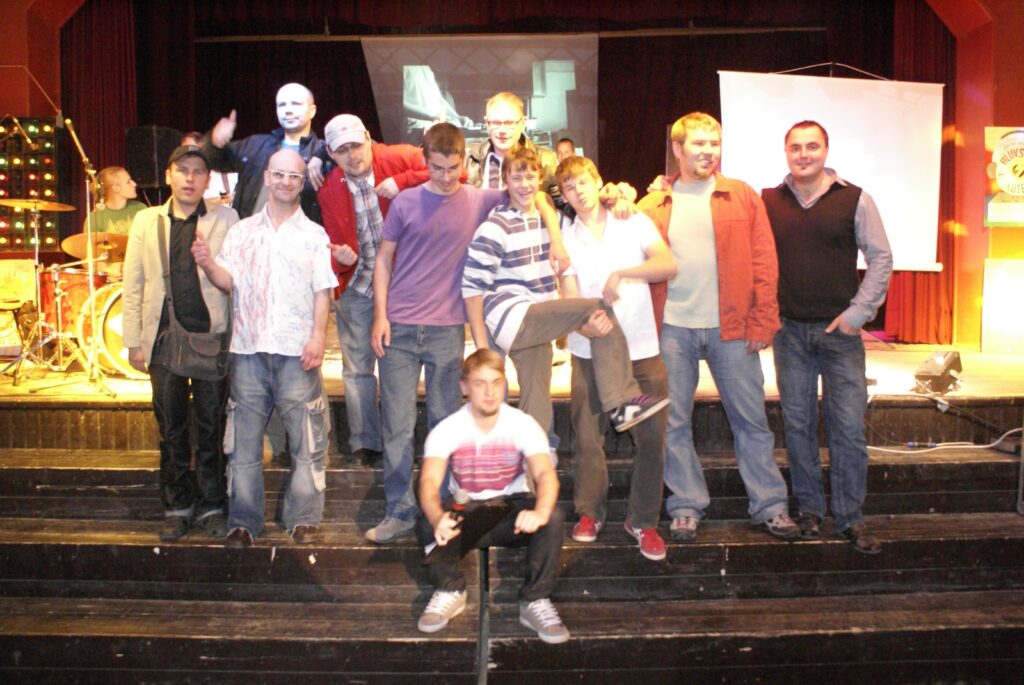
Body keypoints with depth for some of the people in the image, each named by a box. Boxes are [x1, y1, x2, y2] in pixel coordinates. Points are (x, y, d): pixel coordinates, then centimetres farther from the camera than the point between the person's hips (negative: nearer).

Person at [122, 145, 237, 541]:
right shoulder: (146, 221, 10)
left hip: (212, 336, -2)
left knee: (211, 427, 4)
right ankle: (177, 506, 21)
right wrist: (133, 341, 4)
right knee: (171, 427, 9)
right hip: (164, 338, 2)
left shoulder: (225, 219, 5)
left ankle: (211, 506, 16)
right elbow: (133, 285, 8)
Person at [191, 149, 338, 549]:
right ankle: (243, 522, 15)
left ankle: (303, 519, 10)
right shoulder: (243, 231, 14)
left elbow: (322, 292, 2)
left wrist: (318, 336, -10)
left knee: (306, 439, -1)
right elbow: (229, 281, 8)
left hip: (296, 351, -2)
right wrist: (208, 264, -11)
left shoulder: (314, 235, 8)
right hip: (248, 349, 2)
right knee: (244, 440, 5)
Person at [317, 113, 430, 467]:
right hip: (355, 285, 3)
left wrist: (402, 182, -28)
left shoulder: (399, 159, -12)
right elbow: (335, 242, 1)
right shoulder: (328, 190, -4)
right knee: (358, 366, 8)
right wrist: (341, 259, -23)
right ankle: (364, 443, 21)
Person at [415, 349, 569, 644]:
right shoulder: (446, 430, -10)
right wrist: (437, 517, -48)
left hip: (512, 511, 0)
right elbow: (429, 482, -24)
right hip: (464, 512, 0)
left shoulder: (523, 425, -11)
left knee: (554, 518, -32)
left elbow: (545, 474, -25)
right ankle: (450, 590, -8)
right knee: (427, 525, -33)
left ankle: (535, 601, -18)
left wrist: (539, 512, -49)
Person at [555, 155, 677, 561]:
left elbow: (669, 265, -11)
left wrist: (622, 273, -25)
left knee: (652, 437, -1)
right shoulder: (566, 239, 7)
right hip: (590, 351, 1)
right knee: (588, 436, 3)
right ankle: (589, 513, 22)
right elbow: (570, 297, -2)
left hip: (642, 348, 0)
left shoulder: (635, 223, 5)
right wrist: (585, 321, -24)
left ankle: (643, 521, 13)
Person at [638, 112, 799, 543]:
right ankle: (686, 507, 20)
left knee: (751, 418, 6)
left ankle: (770, 505, 19)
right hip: (672, 329, 1)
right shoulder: (652, 207, 7)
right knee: (674, 422, 6)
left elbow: (764, 263, 2)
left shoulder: (742, 197, 5)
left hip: (731, 329, -1)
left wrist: (762, 324, -5)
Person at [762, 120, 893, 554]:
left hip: (840, 329, -1)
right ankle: (809, 509, 20)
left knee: (849, 426, -1)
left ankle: (850, 518, 10)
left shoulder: (854, 200, 1)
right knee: (797, 423, 7)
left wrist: (858, 312, -4)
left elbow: (881, 259, 2)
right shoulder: (767, 202, 5)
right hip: (789, 331, 2)